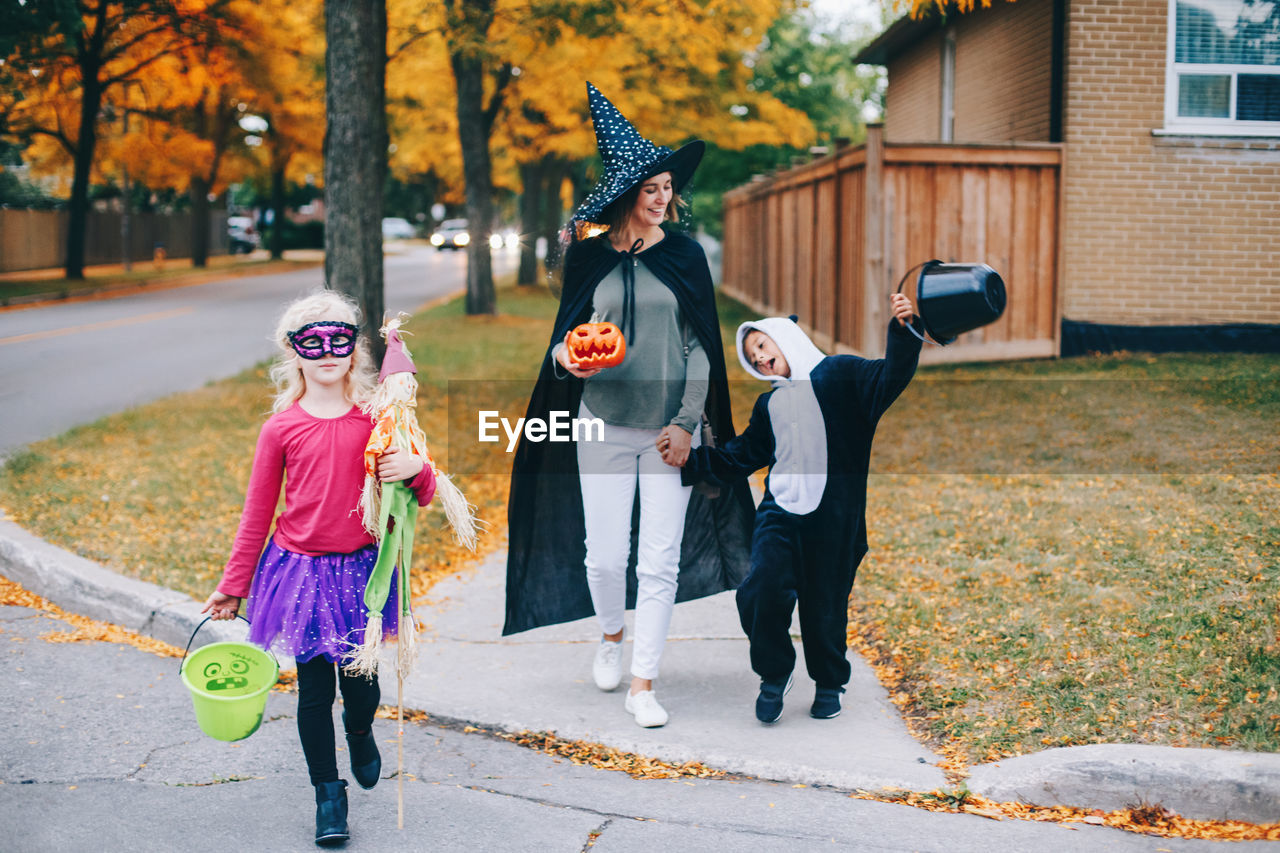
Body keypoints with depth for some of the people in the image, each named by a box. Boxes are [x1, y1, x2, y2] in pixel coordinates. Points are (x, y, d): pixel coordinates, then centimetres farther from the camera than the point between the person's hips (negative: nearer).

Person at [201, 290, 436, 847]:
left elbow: (423, 496, 4)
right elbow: (257, 512, 4)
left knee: (360, 680, 7)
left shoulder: (377, 420, -2)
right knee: (314, 689, 6)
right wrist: (233, 584, 8)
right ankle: (328, 793, 24)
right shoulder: (281, 428, -4)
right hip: (301, 572, -1)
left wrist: (416, 468, -20)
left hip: (361, 571, 1)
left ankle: (360, 732, 43)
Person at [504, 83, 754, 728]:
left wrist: (686, 423, -5)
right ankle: (611, 635, 33)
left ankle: (642, 685, 9)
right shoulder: (588, 257, 3)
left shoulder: (685, 255, 4)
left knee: (661, 560, -2)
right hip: (603, 425, 0)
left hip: (670, 427, 0)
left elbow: (701, 344, 3)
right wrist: (565, 357, -16)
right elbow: (565, 332, 9)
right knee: (603, 553, 0)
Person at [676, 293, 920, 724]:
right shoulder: (769, 405, 23)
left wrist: (902, 331, -26)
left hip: (833, 515, -4)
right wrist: (690, 460, 20)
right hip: (779, 511, 4)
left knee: (825, 604, 4)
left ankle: (829, 684, 28)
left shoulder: (838, 374, 5)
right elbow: (738, 458, 29)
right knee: (761, 592, -15)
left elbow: (888, 379, -11)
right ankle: (774, 675, 8)